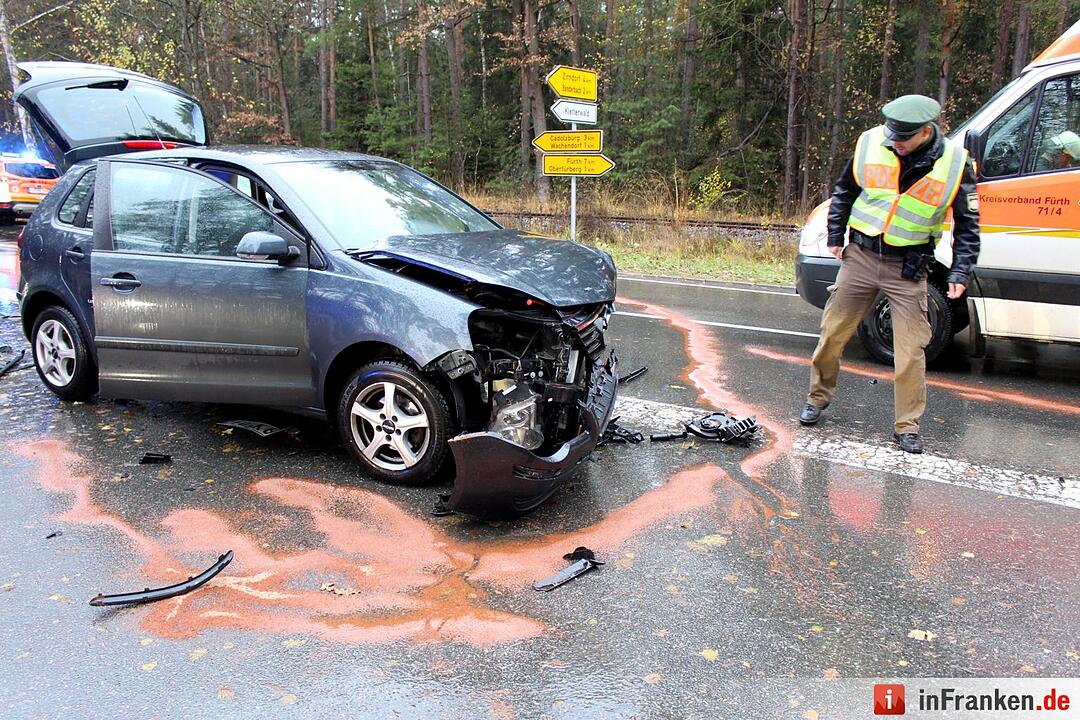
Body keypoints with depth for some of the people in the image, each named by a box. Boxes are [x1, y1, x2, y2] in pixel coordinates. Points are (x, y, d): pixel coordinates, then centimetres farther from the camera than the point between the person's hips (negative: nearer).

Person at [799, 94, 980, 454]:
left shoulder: (954, 162, -7)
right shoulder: (870, 143, -4)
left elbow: (967, 223, 2)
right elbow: (844, 192, 12)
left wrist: (960, 272, -5)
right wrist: (835, 236, 10)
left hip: (908, 269, -1)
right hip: (861, 256, 2)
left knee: (910, 350, -2)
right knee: (833, 333, 6)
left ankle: (907, 427, 12)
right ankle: (818, 397, 28)